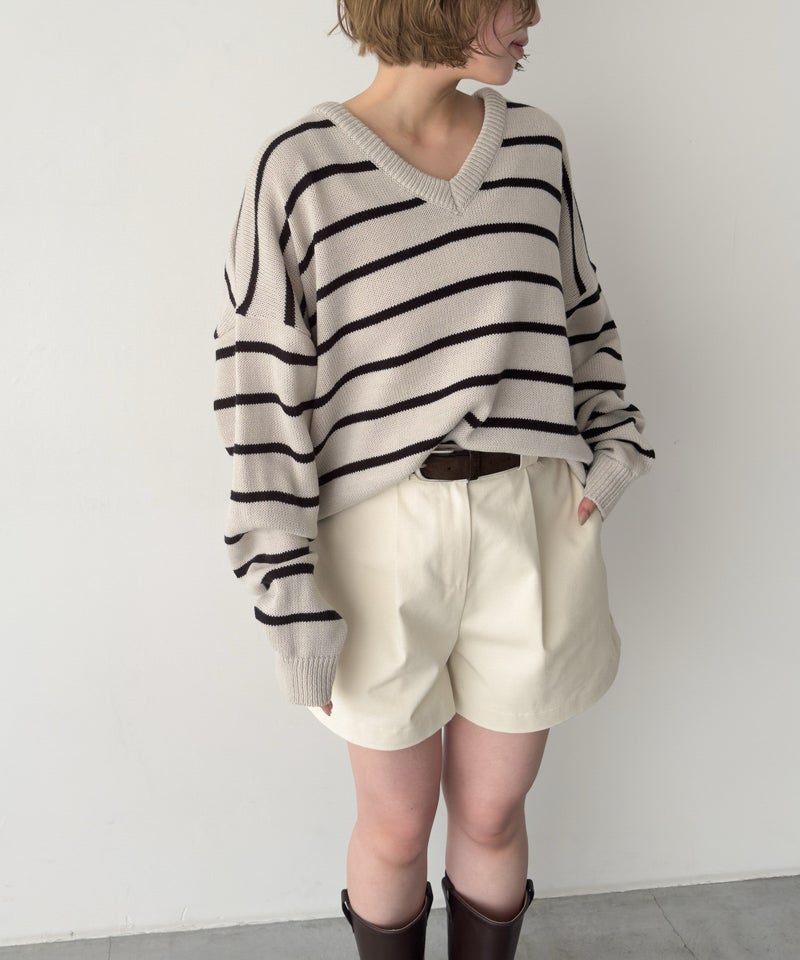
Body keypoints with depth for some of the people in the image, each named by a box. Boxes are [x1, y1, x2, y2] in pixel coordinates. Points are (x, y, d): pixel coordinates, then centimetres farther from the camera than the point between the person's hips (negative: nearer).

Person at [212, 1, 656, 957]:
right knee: (396, 829, 14)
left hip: (535, 529, 3)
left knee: (492, 815, 16)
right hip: (384, 536, -3)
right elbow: (262, 385, -9)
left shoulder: (535, 146, 5)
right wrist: (290, 592, -12)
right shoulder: (299, 168, -8)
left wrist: (616, 443, 2)